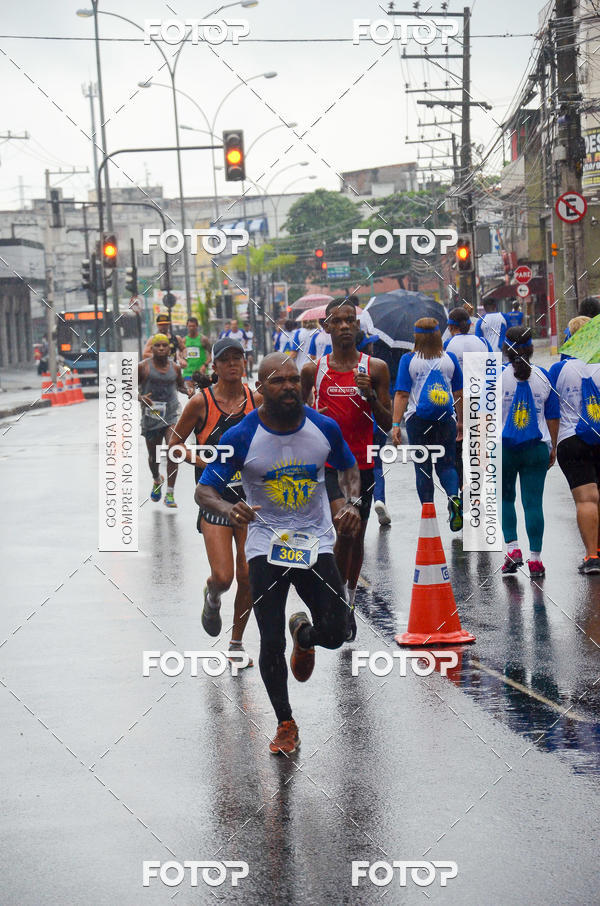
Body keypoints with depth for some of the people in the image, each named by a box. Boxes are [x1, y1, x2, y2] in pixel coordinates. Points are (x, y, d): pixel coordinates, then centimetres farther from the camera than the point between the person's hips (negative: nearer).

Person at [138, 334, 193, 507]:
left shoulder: (175, 368, 6)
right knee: (153, 456, 12)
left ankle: (170, 493, -12)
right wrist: (140, 397, -19)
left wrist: (187, 389, 1)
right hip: (151, 416, 0)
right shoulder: (143, 367, -3)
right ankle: (157, 481, 47)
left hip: (171, 415, 1)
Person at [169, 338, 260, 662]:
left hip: (252, 497, 3)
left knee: (248, 577, 1)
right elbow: (174, 444, 2)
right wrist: (198, 458, -14)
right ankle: (212, 597, 26)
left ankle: (236, 642, 21)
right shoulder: (201, 402, -6)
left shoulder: (257, 400, 3)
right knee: (222, 577, -13)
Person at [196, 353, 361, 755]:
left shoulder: (325, 428, -7)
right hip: (266, 543, -2)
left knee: (335, 634, -6)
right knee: (271, 643, -6)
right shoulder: (240, 438, -14)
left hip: (316, 540, 2)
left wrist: (352, 502, -9)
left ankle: (303, 635, 33)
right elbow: (204, 491, -10)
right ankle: (286, 725, 14)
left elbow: (349, 468, 11)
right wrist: (229, 509, -33)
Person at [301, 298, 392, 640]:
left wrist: (370, 395, -14)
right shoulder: (313, 370, 3)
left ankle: (348, 600, 30)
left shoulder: (375, 368, 2)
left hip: (362, 464, 2)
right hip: (326, 464, -2)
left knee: (357, 536, 11)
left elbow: (388, 424, 1)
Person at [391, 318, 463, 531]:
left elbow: (402, 395, -8)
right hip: (446, 418, 1)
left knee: (423, 468, 9)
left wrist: (396, 425, -6)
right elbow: (459, 394, 8)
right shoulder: (450, 359, 2)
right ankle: (453, 497, -17)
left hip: (417, 419, -1)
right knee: (446, 465, 11)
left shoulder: (408, 360, -4)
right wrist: (461, 422, 19)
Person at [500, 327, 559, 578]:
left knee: (505, 498, 16)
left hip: (503, 447, -1)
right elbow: (553, 417, 7)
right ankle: (535, 560, 0)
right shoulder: (543, 377, 2)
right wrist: (553, 448, 17)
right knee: (533, 503, 2)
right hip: (537, 448, 1)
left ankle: (512, 550, 3)